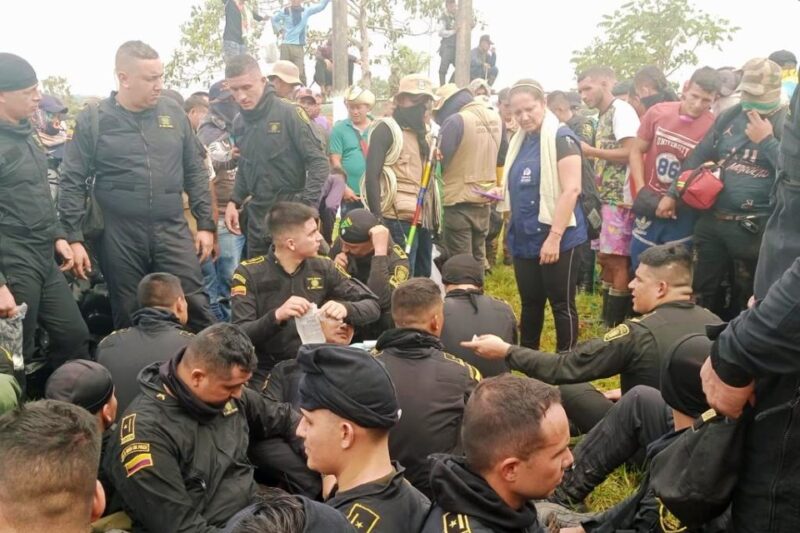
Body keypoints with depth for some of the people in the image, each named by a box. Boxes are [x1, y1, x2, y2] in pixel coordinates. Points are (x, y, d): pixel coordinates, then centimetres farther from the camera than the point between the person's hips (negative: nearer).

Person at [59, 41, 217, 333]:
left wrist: (206, 224, 7)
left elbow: (195, 172, 10)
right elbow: (72, 183, 0)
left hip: (173, 230, 1)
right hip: (120, 237, -1)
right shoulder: (93, 121, -2)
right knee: (129, 318, 9)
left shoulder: (174, 114, 5)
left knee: (196, 307, 1)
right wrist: (73, 238, -5)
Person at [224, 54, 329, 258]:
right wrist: (234, 201, 7)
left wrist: (307, 206, -21)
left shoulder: (289, 113, -11)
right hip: (257, 217, 6)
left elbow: (318, 162, -12)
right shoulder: (240, 123, 8)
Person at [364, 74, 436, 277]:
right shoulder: (386, 128, -4)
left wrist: (434, 216, 15)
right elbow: (372, 176, -11)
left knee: (423, 277, 13)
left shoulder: (422, 132, 19)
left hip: (424, 218, 8)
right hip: (400, 218, -8)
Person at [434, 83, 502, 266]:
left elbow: (439, 159, -13)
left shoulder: (455, 121, -15)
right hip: (484, 201, 7)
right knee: (478, 260, 17)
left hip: (459, 202, -7)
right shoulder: (495, 118, 7)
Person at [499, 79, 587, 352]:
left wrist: (554, 237, -22)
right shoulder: (520, 141, 12)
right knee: (530, 304, 16)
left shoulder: (561, 138, -11)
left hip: (556, 238, -7)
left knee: (561, 305, 2)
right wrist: (500, 195, 7)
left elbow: (571, 189, -19)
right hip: (524, 238, 8)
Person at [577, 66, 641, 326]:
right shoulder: (604, 116, 18)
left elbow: (630, 153, -18)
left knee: (617, 261, -6)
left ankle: (616, 328, -1)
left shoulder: (621, 110, -9)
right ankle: (607, 321, 22)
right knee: (605, 258, 13)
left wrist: (590, 151, -12)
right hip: (606, 197, 10)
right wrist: (588, 155, 6)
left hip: (620, 198, -10)